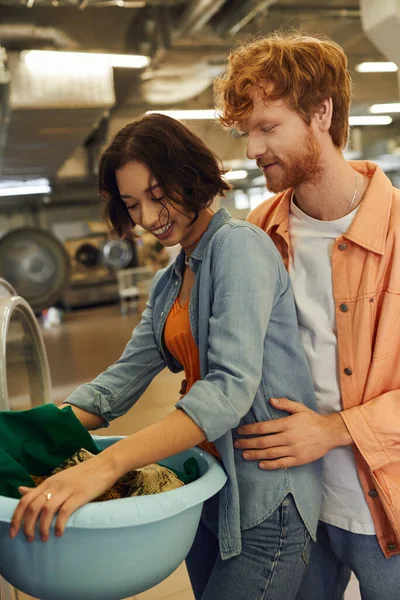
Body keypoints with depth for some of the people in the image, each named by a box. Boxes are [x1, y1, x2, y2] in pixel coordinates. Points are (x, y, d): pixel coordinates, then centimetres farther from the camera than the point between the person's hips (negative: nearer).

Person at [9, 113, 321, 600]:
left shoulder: (238, 246, -16)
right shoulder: (168, 283, 11)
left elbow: (232, 387, -27)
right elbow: (126, 376, 6)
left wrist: (107, 465, -34)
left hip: (266, 498, -8)